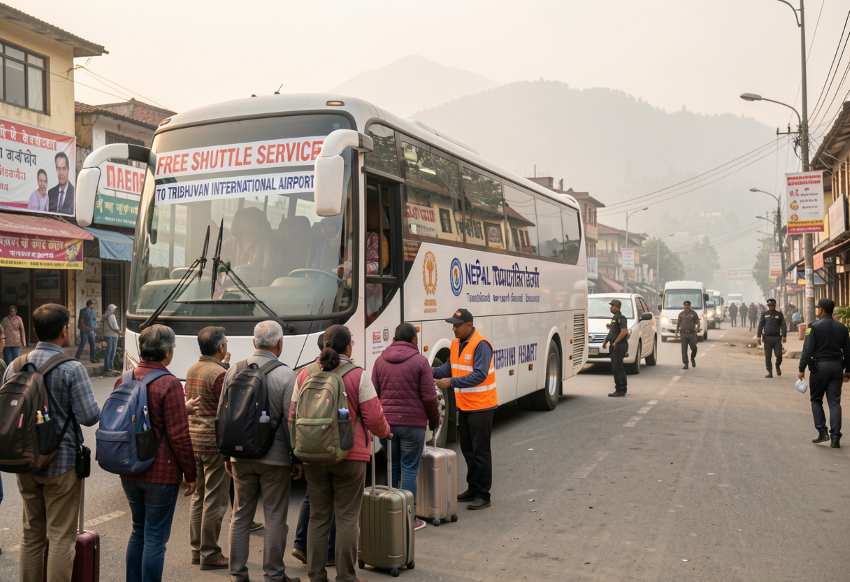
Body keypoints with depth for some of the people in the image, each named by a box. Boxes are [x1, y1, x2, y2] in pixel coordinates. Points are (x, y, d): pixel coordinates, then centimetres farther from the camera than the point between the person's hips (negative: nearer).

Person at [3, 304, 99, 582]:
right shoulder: (71, 369, -16)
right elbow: (89, 417, -18)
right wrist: (103, 408, 2)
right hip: (62, 462, -6)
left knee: (32, 533, 18)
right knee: (61, 536, 3)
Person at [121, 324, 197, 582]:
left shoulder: (124, 380, 3)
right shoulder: (169, 384, -17)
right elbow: (179, 435, -17)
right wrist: (190, 474, -7)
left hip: (129, 472, 7)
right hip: (161, 474, -7)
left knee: (138, 531, 21)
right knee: (155, 537, 3)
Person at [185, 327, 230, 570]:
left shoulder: (192, 369, 7)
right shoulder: (219, 374, -18)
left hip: (193, 438, 9)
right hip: (214, 441, -9)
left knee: (198, 496, 17)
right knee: (214, 501, 1)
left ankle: (196, 549, 26)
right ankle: (209, 554, 8)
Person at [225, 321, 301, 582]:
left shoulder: (234, 371, 2)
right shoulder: (285, 375, -13)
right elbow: (291, 421, -11)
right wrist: (296, 459, -2)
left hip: (241, 457, 5)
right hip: (275, 458, -5)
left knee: (241, 515, 14)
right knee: (275, 517, 6)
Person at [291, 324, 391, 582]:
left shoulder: (305, 375, 3)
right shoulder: (358, 376, -9)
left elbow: (293, 417, 6)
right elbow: (374, 417, -10)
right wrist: (385, 432, 11)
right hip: (349, 456, -4)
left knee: (318, 517, 14)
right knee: (347, 518, 5)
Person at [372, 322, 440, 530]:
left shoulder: (380, 361, 6)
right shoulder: (419, 361, -7)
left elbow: (374, 394, 8)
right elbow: (429, 397, -8)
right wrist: (435, 420, 5)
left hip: (386, 422, 4)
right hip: (412, 423, -4)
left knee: (391, 467, 16)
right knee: (410, 469, 2)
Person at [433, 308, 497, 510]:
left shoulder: (481, 345, -20)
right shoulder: (456, 343, 8)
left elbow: (479, 375, -27)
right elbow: (449, 366, 12)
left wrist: (452, 382, -33)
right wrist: (431, 372, -6)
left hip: (481, 406, -9)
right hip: (464, 406, 9)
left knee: (480, 450, -1)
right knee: (467, 448, 17)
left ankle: (483, 495, 9)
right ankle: (472, 489, 30)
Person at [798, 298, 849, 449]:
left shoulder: (814, 327, -10)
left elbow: (807, 350, -14)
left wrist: (802, 369, -8)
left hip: (819, 367, -4)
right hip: (837, 367, 4)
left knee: (816, 400, 11)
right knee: (834, 402, 5)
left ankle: (822, 432, 2)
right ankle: (835, 438, 2)